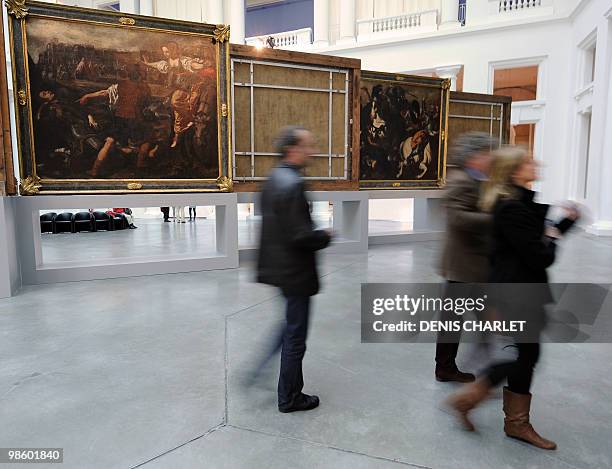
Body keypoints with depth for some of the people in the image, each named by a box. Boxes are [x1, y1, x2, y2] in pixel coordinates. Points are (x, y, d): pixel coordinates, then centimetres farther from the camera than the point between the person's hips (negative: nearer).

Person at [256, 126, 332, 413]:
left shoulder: (273, 179, 7)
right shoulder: (292, 184, -23)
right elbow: (299, 236, -26)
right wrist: (325, 237, -9)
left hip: (276, 266, 10)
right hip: (295, 271, -10)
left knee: (291, 325, 27)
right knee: (295, 336, 7)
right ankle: (289, 398, 25)